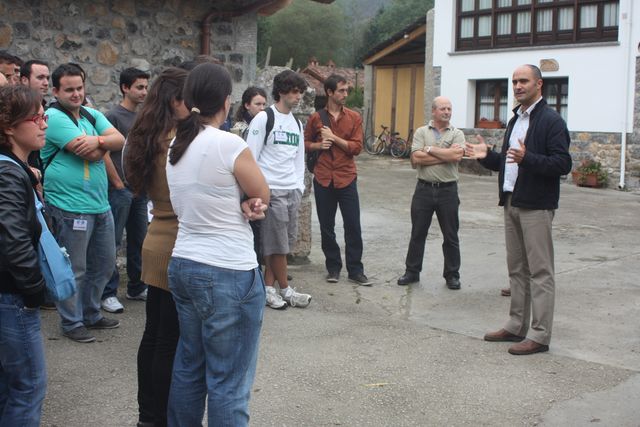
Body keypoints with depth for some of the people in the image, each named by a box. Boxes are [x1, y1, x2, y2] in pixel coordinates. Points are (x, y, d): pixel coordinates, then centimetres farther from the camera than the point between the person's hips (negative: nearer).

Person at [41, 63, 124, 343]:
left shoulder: (92, 115, 12)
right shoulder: (53, 117, -12)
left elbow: (120, 140, -2)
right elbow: (89, 154, -19)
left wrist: (98, 141, -20)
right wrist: (103, 145, 0)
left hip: (101, 204, 8)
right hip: (71, 208, -8)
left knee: (104, 265, 18)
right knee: (74, 270, 2)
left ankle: (91, 314, 34)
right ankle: (72, 323, 18)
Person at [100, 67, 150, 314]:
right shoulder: (113, 116, -8)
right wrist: (118, 183, -13)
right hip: (120, 189, -7)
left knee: (138, 240, 13)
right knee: (113, 241, -2)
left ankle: (136, 288, 24)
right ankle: (108, 293, 5)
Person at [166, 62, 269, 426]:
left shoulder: (176, 146, 6)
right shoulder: (229, 145, -17)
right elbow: (263, 195, -4)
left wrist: (241, 207, -3)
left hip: (183, 265, 8)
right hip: (229, 273, -8)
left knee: (189, 368, 19)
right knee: (228, 382, 2)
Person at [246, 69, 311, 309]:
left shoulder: (297, 123, 15)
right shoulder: (264, 119, -6)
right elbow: (251, 157, -8)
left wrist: (299, 187, 10)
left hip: (292, 191, 7)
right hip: (272, 190, -7)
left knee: (285, 243, 7)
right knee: (278, 244, -2)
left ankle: (269, 288, 16)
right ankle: (285, 290, 10)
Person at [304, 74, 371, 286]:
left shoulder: (354, 118, 2)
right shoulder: (316, 118, 3)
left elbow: (357, 147, -5)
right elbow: (305, 143, 11)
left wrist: (334, 138, -13)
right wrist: (318, 145, -9)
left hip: (346, 178, -1)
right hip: (323, 179, 1)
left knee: (353, 226, 0)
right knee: (326, 227, 8)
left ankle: (355, 270, 10)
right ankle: (333, 267, 22)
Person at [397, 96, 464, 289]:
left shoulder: (457, 134, 3)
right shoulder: (421, 132, 4)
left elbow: (457, 155, -16)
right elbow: (416, 159, -10)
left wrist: (430, 149, -9)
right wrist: (446, 155, -10)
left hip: (448, 190, 0)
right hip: (424, 189, 1)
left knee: (450, 236, 7)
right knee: (417, 233, 9)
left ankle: (452, 275, 19)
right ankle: (412, 272, 20)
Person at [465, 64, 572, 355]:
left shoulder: (551, 121, -10)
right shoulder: (515, 120, 18)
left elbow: (563, 164, -19)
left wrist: (527, 158, -31)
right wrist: (487, 156, 7)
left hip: (536, 206, -9)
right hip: (512, 203, 9)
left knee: (540, 271, -3)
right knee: (517, 269, 14)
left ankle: (539, 335, 1)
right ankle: (517, 326, 23)